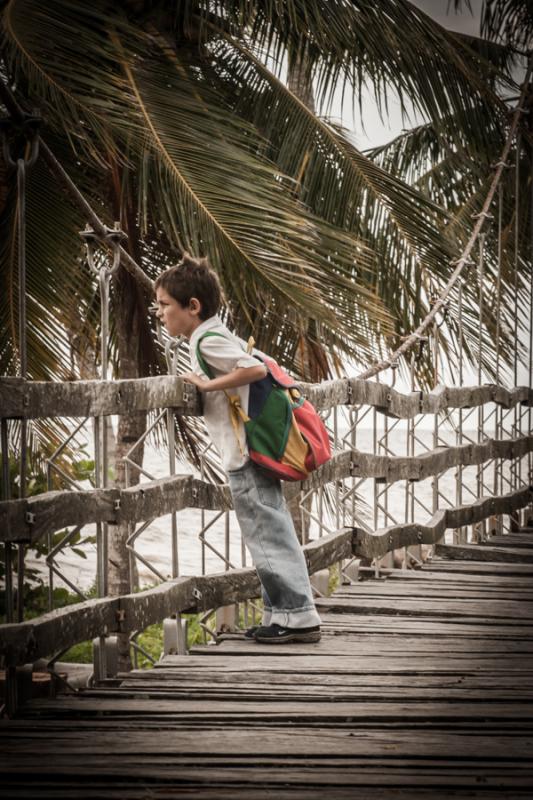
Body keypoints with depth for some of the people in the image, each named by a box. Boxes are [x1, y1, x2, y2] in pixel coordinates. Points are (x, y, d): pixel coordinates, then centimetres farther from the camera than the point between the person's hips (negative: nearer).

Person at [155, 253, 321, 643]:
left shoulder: (207, 340, -14)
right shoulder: (219, 335, 16)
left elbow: (255, 368, -25)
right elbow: (259, 363, 23)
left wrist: (208, 385, -18)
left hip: (245, 455, -10)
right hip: (252, 452, 10)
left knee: (268, 535, -7)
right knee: (269, 534, 12)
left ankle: (298, 616, -5)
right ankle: (282, 614, 16)